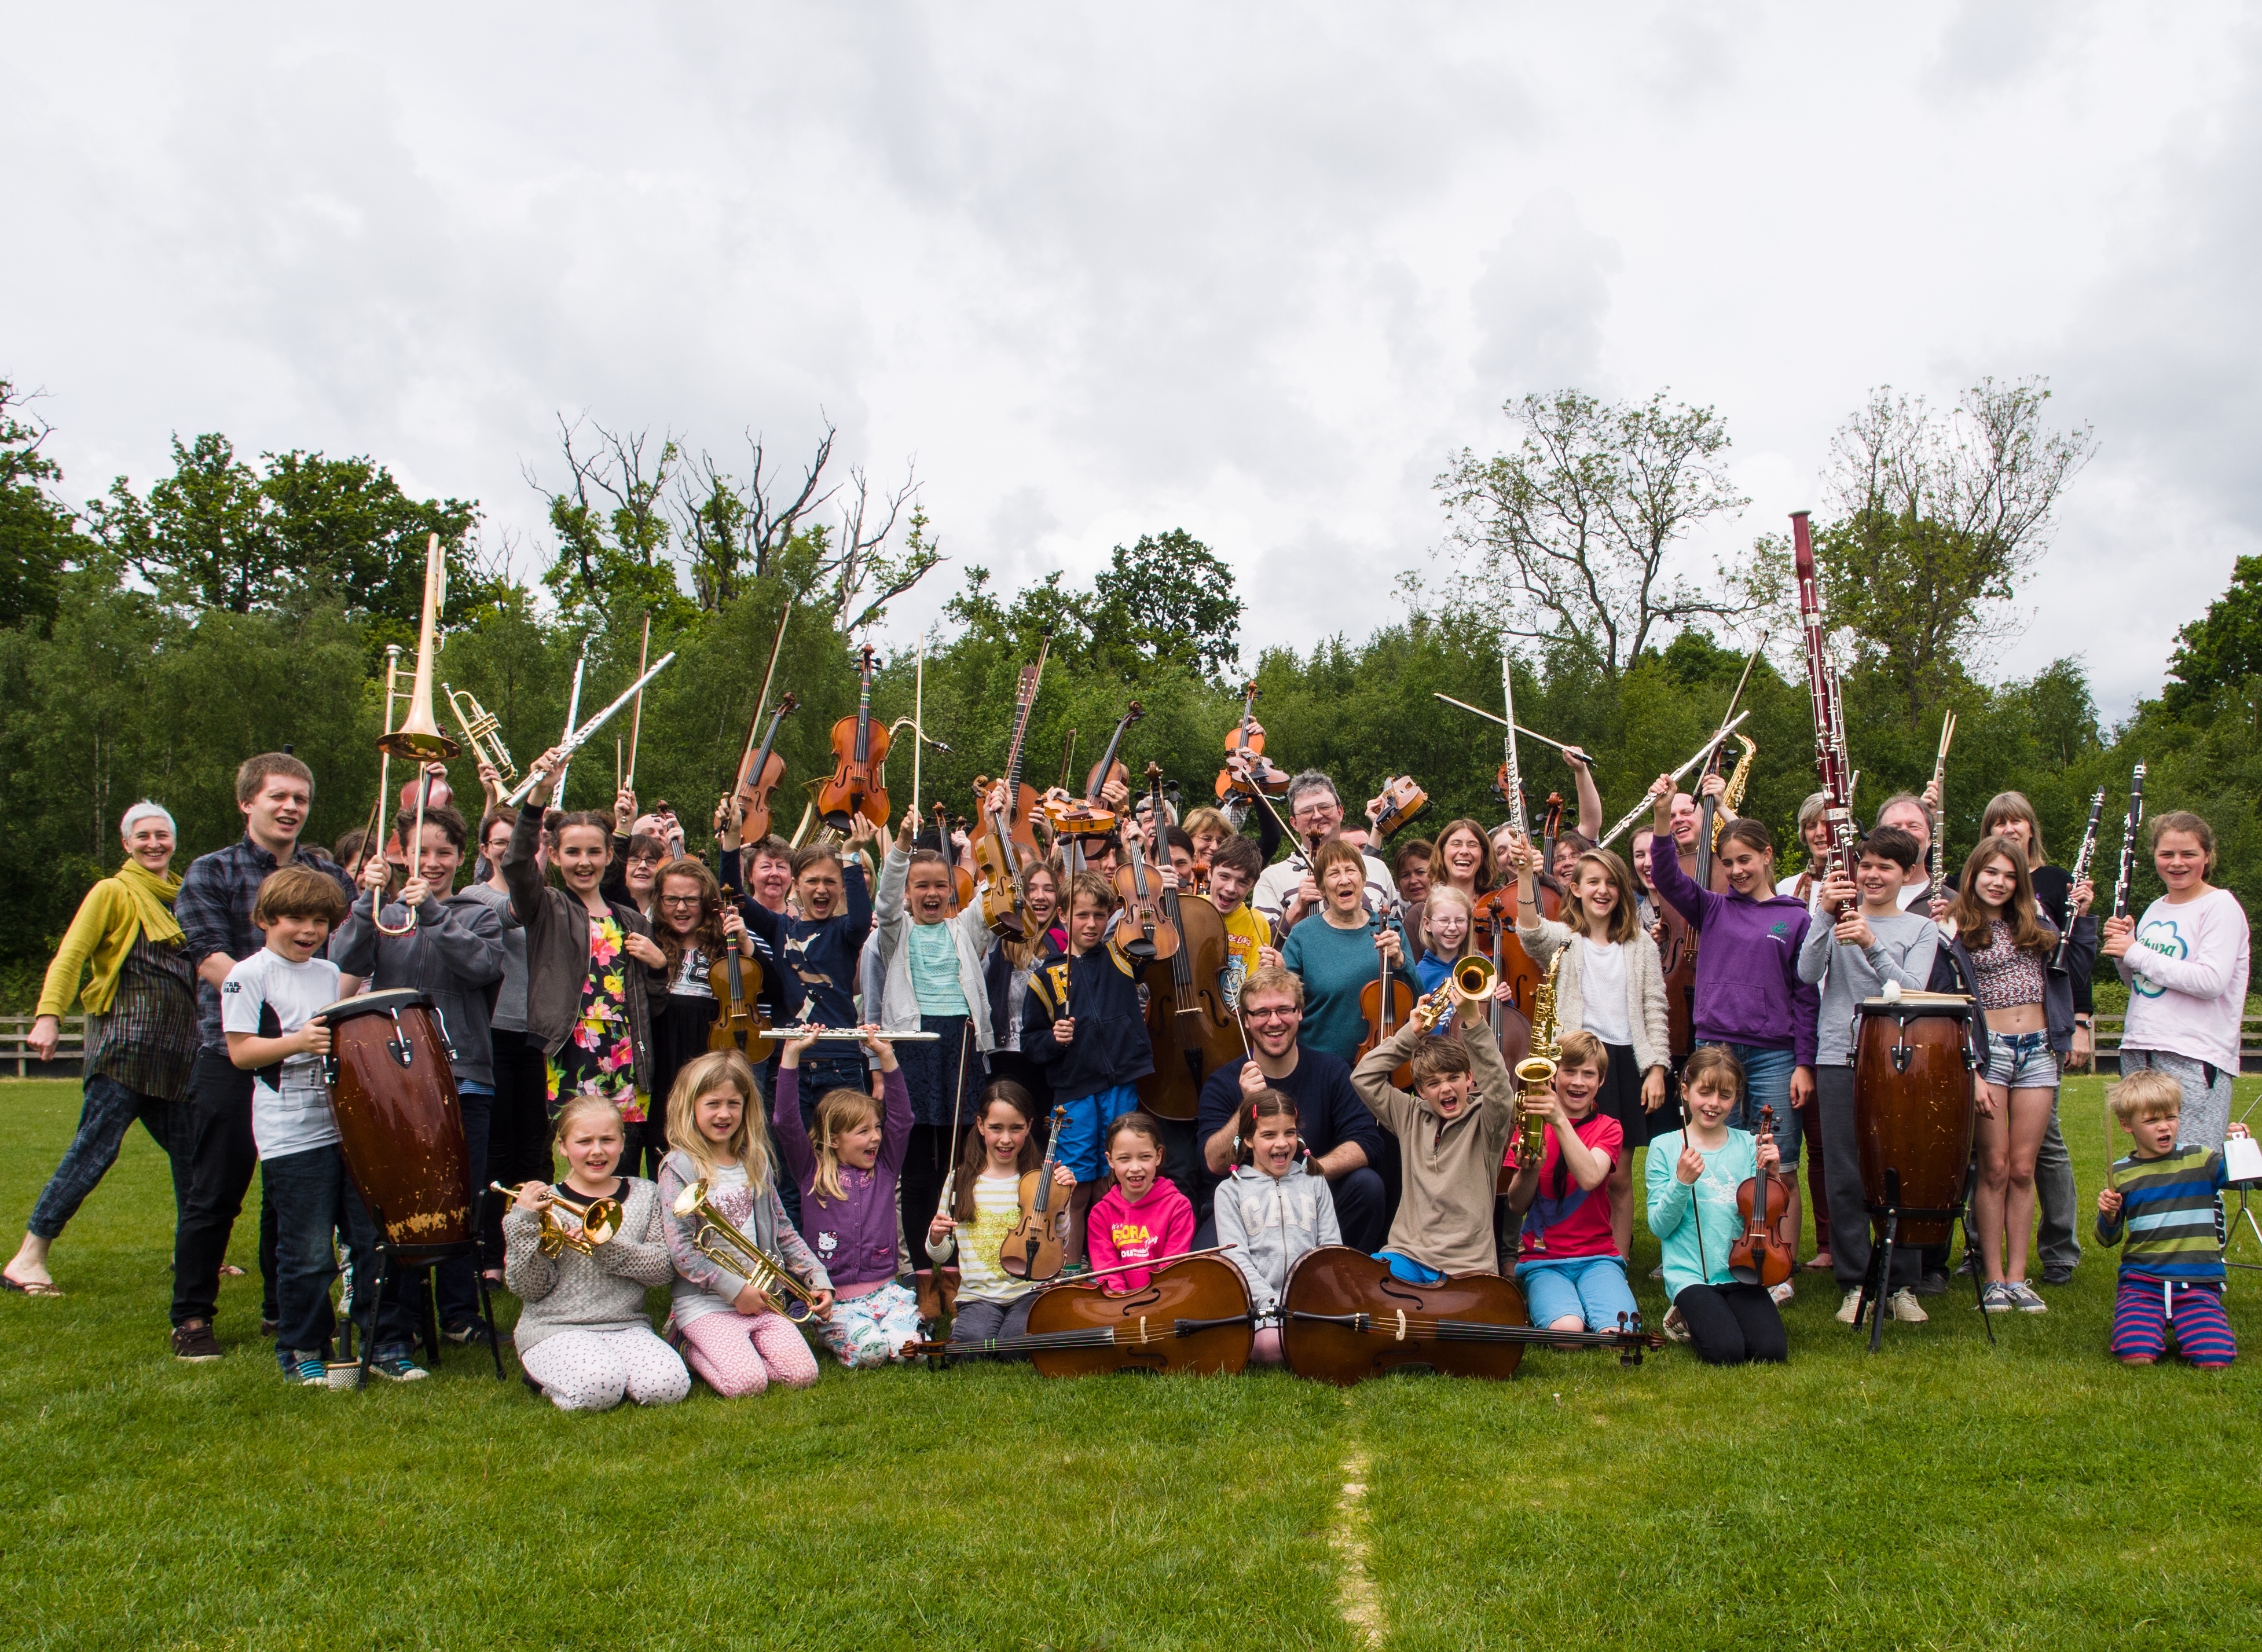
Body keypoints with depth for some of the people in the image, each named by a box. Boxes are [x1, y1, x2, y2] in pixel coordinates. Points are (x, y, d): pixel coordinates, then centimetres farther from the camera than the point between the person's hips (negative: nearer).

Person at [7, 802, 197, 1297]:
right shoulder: (114, 893, 0)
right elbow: (70, 955, -10)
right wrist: (49, 1016, -23)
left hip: (173, 1052, 6)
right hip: (124, 1041, -6)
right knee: (94, 1149, -9)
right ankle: (28, 1258, -2)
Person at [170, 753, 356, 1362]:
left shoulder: (329, 875, 11)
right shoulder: (210, 873, 2)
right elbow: (210, 959, -10)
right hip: (232, 1053, -3)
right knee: (215, 1194, 3)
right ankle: (192, 1317, 16)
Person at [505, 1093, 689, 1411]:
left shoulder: (643, 1195, 9)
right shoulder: (545, 1204, 1)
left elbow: (665, 1267, -3)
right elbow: (528, 1289, -4)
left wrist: (609, 1247, -18)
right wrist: (523, 1224, -16)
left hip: (628, 1326, 2)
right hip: (557, 1329, -2)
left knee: (667, 1386, -25)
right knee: (596, 1387, -31)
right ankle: (545, 1374, 2)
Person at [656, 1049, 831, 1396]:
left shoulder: (755, 1162, 11)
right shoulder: (679, 1166, -7)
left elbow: (782, 1231, 16)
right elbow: (679, 1248, -12)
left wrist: (819, 1279, 6)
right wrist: (734, 1288, -15)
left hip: (762, 1298, 5)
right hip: (705, 1301, -5)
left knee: (802, 1374, -11)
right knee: (747, 1382, -23)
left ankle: (722, 1350, 12)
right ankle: (691, 1350, 6)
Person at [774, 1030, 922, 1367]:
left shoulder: (885, 1169, 9)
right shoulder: (811, 1171, 2)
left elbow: (901, 1115, 2)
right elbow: (786, 1121, -8)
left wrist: (886, 1055, -6)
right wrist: (792, 1053, -14)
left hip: (885, 1290, 2)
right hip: (835, 1298, -2)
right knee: (868, 1349, -27)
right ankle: (831, 1334, 5)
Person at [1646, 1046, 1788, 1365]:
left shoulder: (1748, 1145, 6)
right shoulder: (1665, 1148, -2)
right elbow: (1660, 1226, -6)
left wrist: (1770, 1176, -10)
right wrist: (1682, 1182, -20)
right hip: (1691, 1274, -3)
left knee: (1772, 1350, -19)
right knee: (1726, 1352, -23)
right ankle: (1687, 1318, 9)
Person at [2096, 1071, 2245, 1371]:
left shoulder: (2200, 1160, 4)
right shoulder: (2121, 1173, 6)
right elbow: (2109, 1240, 11)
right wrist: (2108, 1216, -9)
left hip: (2198, 1282, 0)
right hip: (2141, 1281, 0)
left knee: (2215, 1360, -21)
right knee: (2136, 1356, -22)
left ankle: (2181, 1324, 13)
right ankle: (2158, 1323, 14)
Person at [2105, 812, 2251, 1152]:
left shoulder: (2221, 906, -6)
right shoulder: (2155, 909, 15)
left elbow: (2211, 982, -19)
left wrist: (2135, 952, -13)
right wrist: (2120, 948, 2)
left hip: (2194, 1057, -7)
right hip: (2139, 1049, 7)